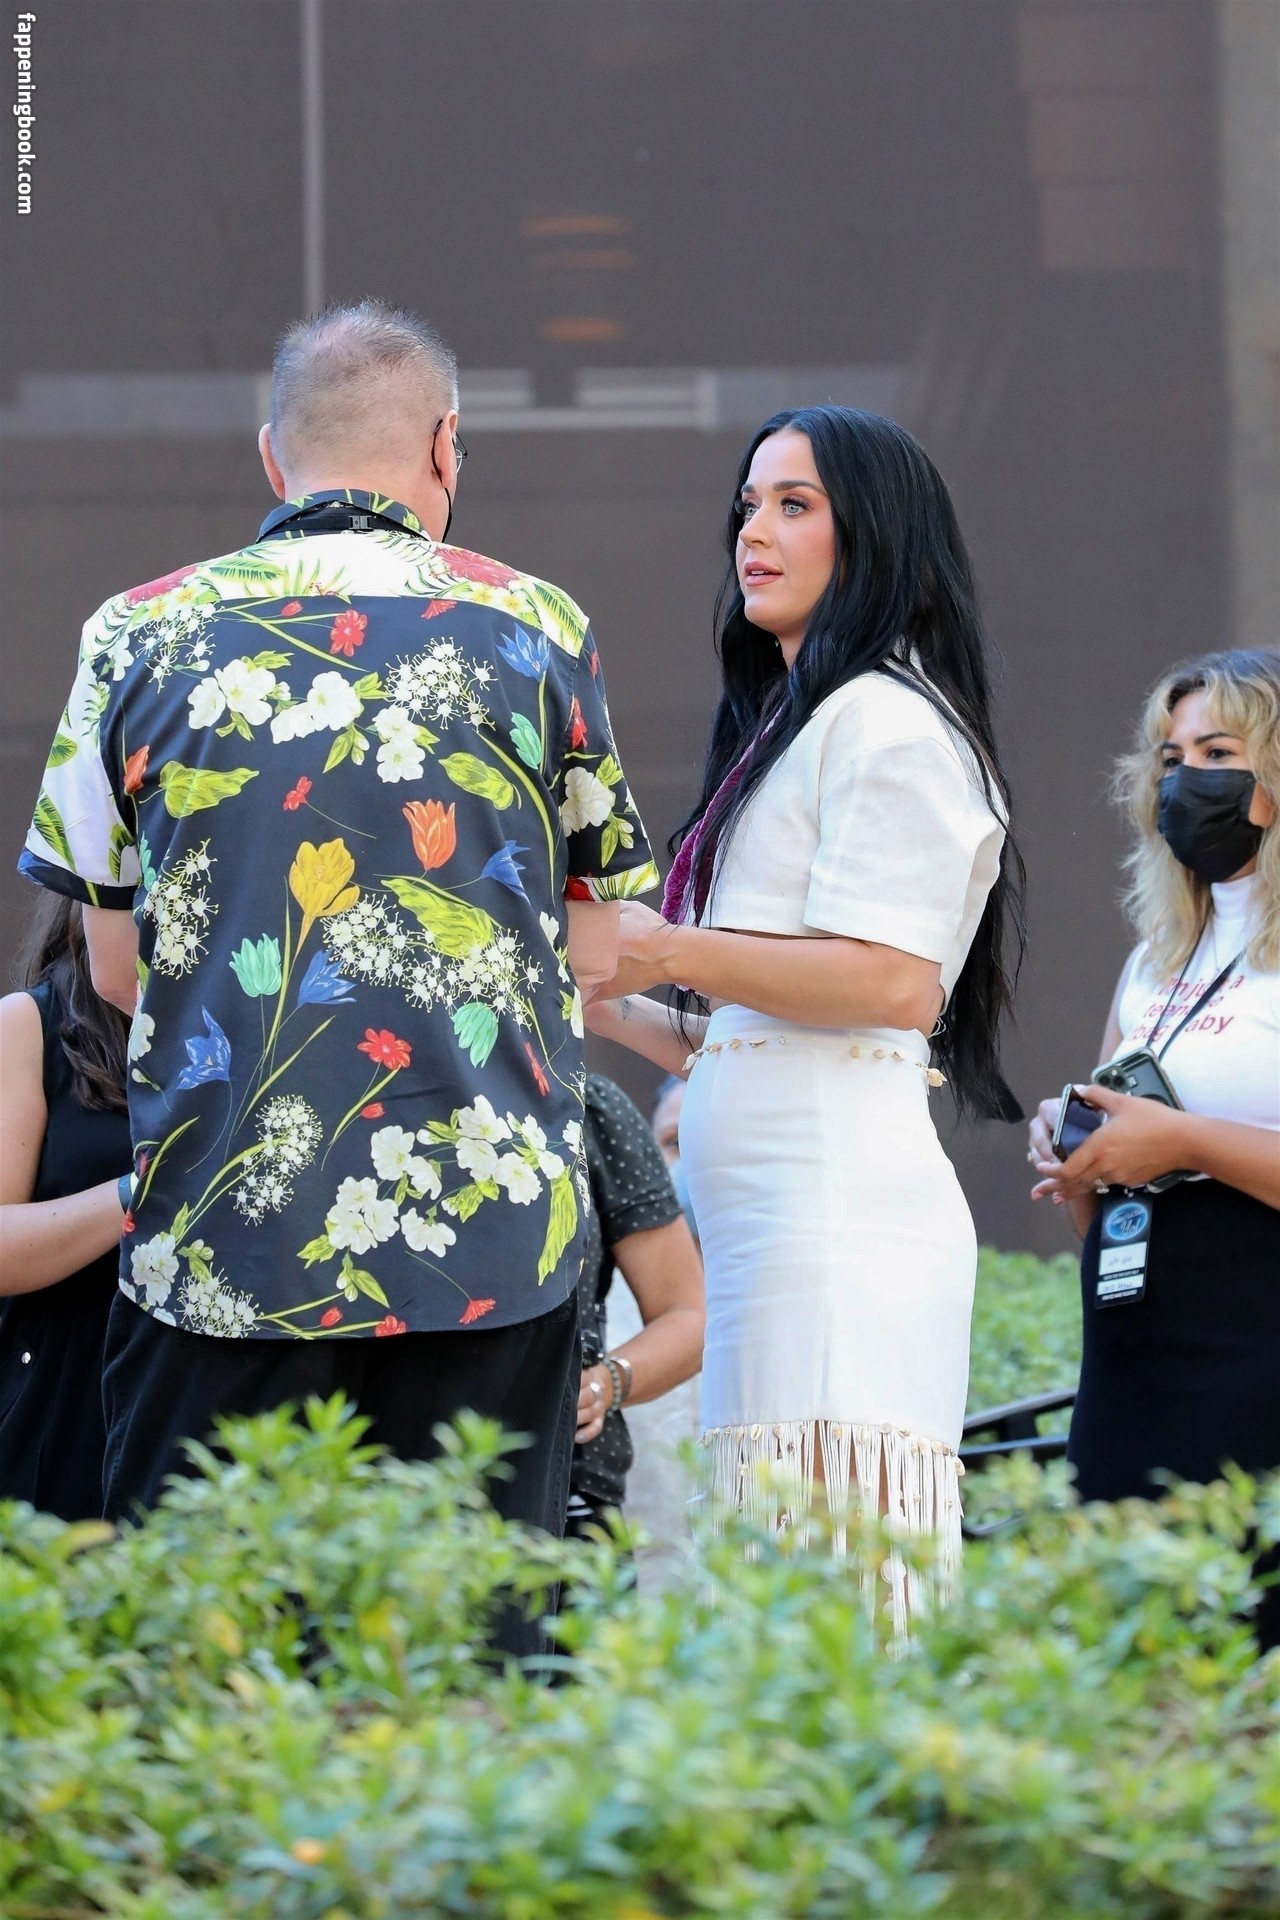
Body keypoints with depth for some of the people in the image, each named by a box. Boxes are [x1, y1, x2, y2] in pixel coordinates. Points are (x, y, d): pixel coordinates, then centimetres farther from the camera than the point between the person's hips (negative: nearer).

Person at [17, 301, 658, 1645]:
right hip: (493, 1234, 0)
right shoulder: (535, 629, 3)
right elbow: (595, 953, 7)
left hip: (224, 1229, 0)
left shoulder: (140, 636, 3)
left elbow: (116, 963, 9)